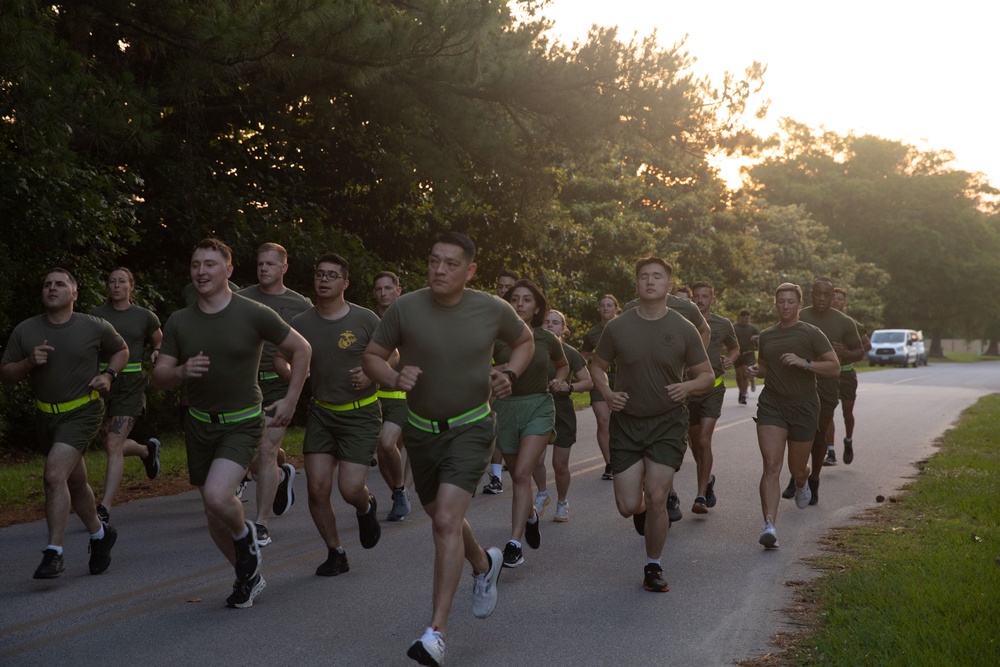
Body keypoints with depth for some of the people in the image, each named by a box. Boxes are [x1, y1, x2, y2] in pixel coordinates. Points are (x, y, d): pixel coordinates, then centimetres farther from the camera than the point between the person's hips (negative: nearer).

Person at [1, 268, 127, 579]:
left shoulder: (95, 327, -6)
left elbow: (121, 350, 12)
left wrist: (108, 374, -6)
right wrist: (28, 362, -17)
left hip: (83, 412, -4)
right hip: (47, 415, 5)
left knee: (55, 475, -21)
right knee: (75, 484, 17)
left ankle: (54, 553, -17)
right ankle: (100, 535, 39)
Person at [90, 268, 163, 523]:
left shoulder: (145, 317, 4)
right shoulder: (97, 315, 6)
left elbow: (160, 341, 19)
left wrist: (157, 353, -3)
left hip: (130, 384, -3)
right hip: (102, 382, 3)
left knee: (114, 446, -13)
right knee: (114, 446, 13)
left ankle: (104, 509, -12)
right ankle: (148, 450, 46)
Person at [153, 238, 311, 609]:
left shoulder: (254, 314, -10)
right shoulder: (179, 322, 1)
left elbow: (301, 349, 0)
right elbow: (159, 377, 1)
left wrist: (291, 399, -3)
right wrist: (182, 372, -21)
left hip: (243, 422, -4)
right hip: (199, 423, 5)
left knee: (217, 495, -27)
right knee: (214, 516, 11)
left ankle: (245, 534, 7)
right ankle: (248, 576, 33)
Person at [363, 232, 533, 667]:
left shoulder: (492, 310, -9)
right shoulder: (405, 308, -11)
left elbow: (525, 341, 11)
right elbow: (372, 356, -1)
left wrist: (510, 374, -8)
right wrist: (394, 378, -23)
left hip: (470, 429, -3)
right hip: (421, 430, 3)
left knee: (446, 520, -18)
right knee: (442, 518, 19)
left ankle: (437, 632, -15)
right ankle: (484, 564, 52)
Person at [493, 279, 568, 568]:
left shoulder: (547, 339, 1)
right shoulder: (497, 337, -3)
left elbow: (563, 365, 20)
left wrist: (558, 382, 2)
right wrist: (496, 372, -20)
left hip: (539, 407, -1)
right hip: (505, 407, 1)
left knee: (522, 474, -16)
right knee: (518, 475, 13)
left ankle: (514, 544, -17)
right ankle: (530, 514, 46)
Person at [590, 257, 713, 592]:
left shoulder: (683, 329, -3)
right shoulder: (617, 327, -2)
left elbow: (707, 375, 5)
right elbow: (597, 366, 11)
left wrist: (688, 386, -17)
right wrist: (606, 393, -9)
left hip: (667, 423, -1)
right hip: (626, 422, 1)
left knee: (656, 498, -10)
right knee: (628, 506, -2)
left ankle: (653, 566, 12)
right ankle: (645, 510, 37)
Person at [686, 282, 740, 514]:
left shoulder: (723, 325, 4)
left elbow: (735, 347, 22)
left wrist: (730, 359, 0)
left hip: (712, 388, -2)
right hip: (687, 388, 2)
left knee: (704, 441, -15)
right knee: (695, 442, 14)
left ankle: (701, 496, -14)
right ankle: (707, 480, 41)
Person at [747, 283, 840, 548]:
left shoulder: (811, 334, -4)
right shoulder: (766, 335, 9)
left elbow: (835, 368, -7)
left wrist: (804, 363, -20)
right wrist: (755, 370, 2)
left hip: (803, 406, -2)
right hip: (771, 405, 2)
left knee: (797, 468, 13)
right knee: (771, 466, -14)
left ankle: (801, 484, 52)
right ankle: (769, 526, -20)